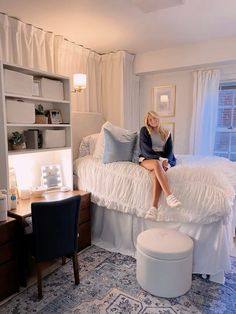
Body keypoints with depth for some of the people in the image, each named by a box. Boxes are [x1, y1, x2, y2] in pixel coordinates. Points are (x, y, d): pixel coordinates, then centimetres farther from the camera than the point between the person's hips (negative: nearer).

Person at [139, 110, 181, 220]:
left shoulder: (166, 133, 14)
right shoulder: (144, 130, 5)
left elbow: (169, 150, 5)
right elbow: (146, 149, -6)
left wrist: (165, 160, -17)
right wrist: (159, 159, -20)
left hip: (163, 159, 2)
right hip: (147, 159, -1)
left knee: (156, 172, -36)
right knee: (156, 164, -40)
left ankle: (154, 206, -50)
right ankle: (169, 196, -51)